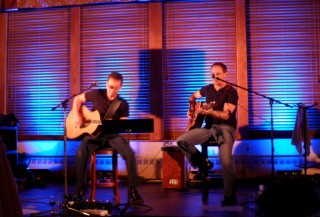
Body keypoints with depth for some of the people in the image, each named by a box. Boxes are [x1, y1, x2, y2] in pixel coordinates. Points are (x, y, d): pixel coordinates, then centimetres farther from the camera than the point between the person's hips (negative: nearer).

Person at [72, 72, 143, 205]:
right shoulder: (97, 94, -1)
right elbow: (77, 99, 10)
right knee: (81, 154, -29)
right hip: (94, 132, 0)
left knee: (130, 154, -25)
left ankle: (133, 190, -13)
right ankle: (80, 190, -10)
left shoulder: (123, 104, -1)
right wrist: (76, 115, -5)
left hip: (112, 134, 0)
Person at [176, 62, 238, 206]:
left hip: (225, 128, -6)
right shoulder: (208, 89, 11)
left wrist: (207, 111, -32)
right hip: (209, 126, 6)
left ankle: (230, 197, -15)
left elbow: (225, 115, -19)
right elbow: (193, 96, 31)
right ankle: (202, 164, 7)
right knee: (181, 140, -12)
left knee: (226, 160, -31)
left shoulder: (231, 92, -8)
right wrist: (191, 110, 14)